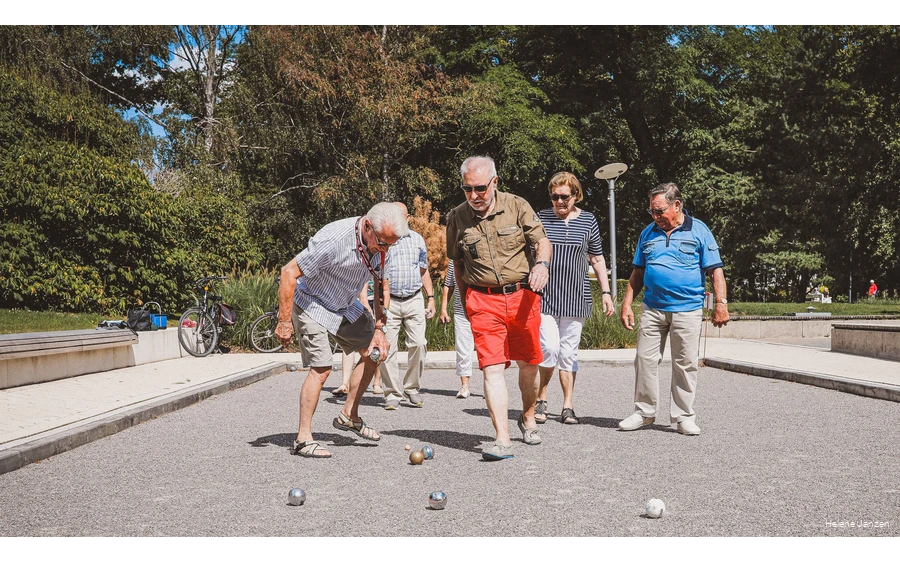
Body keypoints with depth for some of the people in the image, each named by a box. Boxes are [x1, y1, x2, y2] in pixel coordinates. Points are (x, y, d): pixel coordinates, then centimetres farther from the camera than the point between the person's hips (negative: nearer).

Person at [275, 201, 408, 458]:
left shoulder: (380, 245, -12)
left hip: (346, 306, 8)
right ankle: (303, 439, -3)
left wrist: (379, 328, -5)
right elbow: (289, 272, -29)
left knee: (376, 351, 7)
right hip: (312, 303, -8)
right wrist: (284, 321, -26)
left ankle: (348, 416, 19)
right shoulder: (333, 239, -35)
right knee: (322, 368, -15)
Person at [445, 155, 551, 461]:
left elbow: (542, 241, 2)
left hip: (522, 295, 1)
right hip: (483, 301, -1)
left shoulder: (517, 206, -1)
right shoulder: (456, 217, 2)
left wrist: (542, 263, -20)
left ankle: (528, 418, 38)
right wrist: (465, 304, 12)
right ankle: (502, 441, -11)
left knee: (529, 364, 12)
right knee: (492, 368, -11)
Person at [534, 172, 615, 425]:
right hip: (544, 296, -1)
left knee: (569, 352, 6)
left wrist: (606, 292, 8)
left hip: (576, 298, 2)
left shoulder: (588, 221, 6)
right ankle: (540, 398, 9)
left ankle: (568, 407, 14)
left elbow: (597, 259, 12)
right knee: (549, 347, -11)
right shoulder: (540, 218, 3)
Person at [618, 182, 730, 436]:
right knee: (645, 359, 3)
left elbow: (715, 270, -2)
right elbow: (637, 273, 15)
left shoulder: (699, 230, 1)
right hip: (652, 308, 3)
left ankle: (683, 416, 15)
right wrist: (627, 304, 8)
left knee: (685, 364, 3)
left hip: (687, 310, -3)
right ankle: (644, 412, 16)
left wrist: (721, 304, -10)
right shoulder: (648, 233, 12)